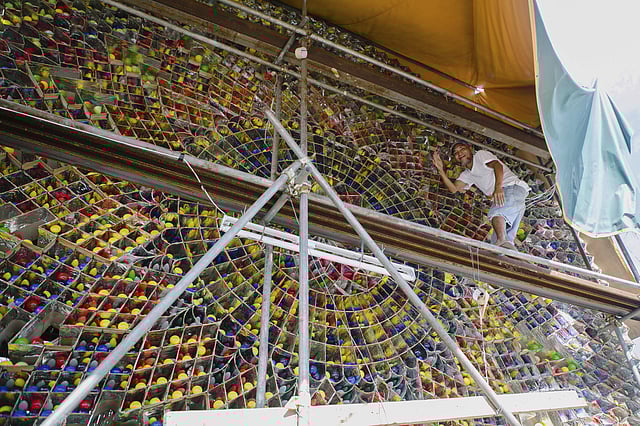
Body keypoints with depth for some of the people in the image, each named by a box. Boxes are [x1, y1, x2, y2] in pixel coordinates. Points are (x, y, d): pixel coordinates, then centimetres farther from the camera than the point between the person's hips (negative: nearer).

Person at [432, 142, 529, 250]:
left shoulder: (480, 154, 9)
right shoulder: (467, 174, 26)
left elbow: (497, 166, -10)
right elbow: (453, 188, 10)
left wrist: (498, 187, -27)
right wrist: (441, 170, 0)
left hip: (514, 187, -8)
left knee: (495, 212, -35)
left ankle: (503, 241, -49)